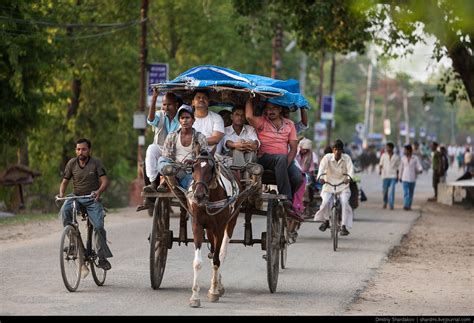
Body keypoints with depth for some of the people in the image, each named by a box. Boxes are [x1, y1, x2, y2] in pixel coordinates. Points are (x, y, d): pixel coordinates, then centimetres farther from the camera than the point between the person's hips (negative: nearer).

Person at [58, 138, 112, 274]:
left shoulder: (96, 163, -3)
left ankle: (102, 258, -5)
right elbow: (64, 181, 8)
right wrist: (61, 194, -13)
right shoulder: (72, 163, 3)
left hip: (92, 199, -2)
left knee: (98, 226, -20)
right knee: (64, 211, -32)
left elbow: (104, 180, -8)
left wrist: (99, 191, -30)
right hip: (76, 197, 2)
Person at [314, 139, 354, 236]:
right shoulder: (327, 157, -5)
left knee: (344, 202, -22)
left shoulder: (346, 158, -3)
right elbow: (322, 167, -20)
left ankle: (344, 226, -16)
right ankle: (326, 221, 7)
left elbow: (350, 169, -17)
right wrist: (320, 177, -41)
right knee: (325, 202, -22)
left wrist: (349, 178, -40)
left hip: (343, 185, 0)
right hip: (329, 184, 0)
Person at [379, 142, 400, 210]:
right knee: (385, 190, 4)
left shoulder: (396, 157, 4)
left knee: (391, 191, -10)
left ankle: (391, 205, -9)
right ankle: (385, 202, 27)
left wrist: (397, 176, 6)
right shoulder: (384, 155, 6)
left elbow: (398, 167, 8)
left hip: (393, 176, -1)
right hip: (385, 175, 1)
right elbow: (381, 164, 9)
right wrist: (380, 170, -10)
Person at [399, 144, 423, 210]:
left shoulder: (415, 159, -3)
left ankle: (409, 206, 18)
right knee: (406, 192, -12)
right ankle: (406, 206, -17)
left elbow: (420, 168, -6)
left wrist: (420, 170, -28)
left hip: (412, 179, 0)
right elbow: (401, 168, 12)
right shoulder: (403, 158, 3)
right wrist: (400, 177, 16)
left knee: (411, 193, 8)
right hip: (405, 178, 0)